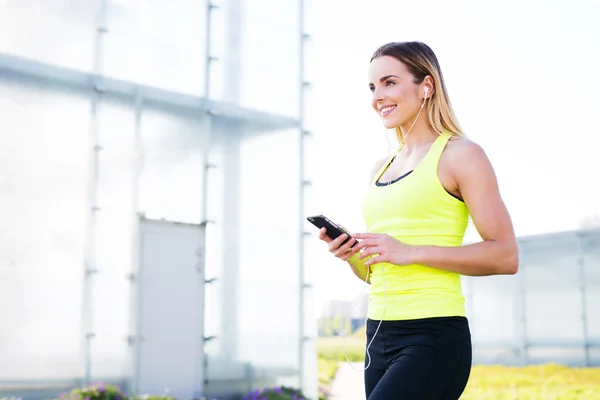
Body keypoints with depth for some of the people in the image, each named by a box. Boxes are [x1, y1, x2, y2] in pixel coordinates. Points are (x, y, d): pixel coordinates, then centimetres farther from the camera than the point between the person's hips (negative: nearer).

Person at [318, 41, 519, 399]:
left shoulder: (460, 154, -4)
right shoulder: (382, 169, 16)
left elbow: (505, 256, -11)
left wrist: (412, 252, -17)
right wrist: (350, 253, 0)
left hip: (433, 339, -7)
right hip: (380, 337, 7)